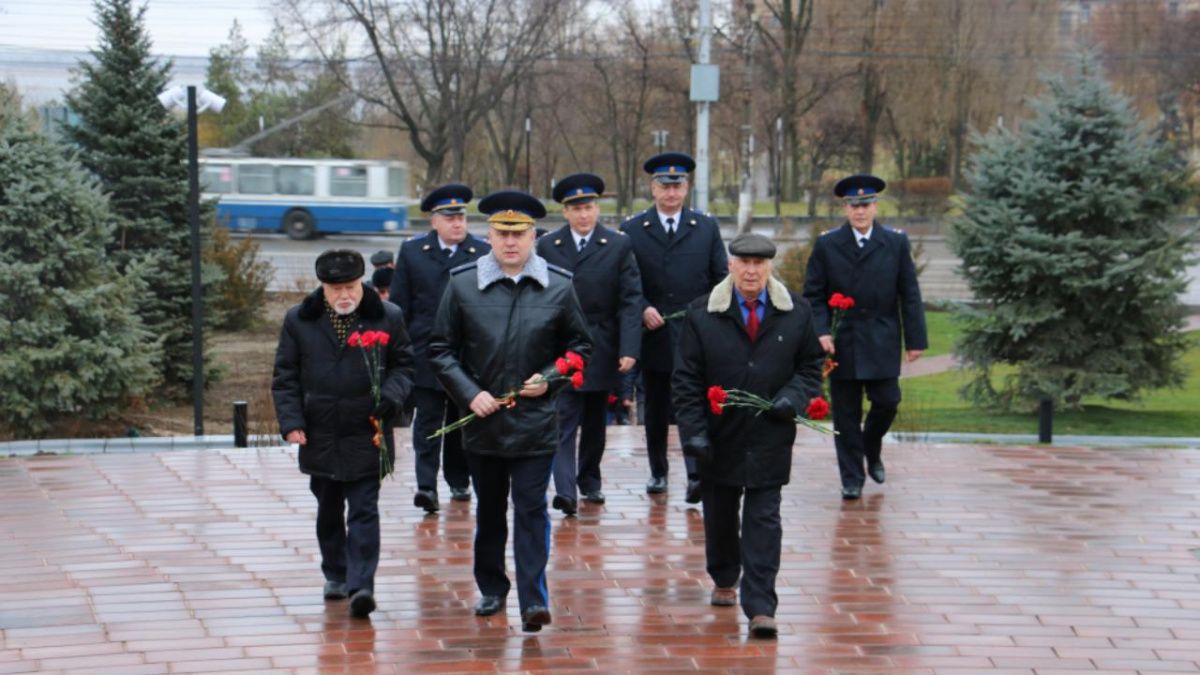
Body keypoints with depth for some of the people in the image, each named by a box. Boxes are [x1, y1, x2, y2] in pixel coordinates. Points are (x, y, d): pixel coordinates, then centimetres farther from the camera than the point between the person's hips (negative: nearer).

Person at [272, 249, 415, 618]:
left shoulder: (387, 318, -1)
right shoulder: (299, 321, 2)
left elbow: (403, 366, 7)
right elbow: (285, 377, 5)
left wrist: (388, 397, -12)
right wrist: (291, 421, -5)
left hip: (366, 436, -2)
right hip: (320, 436, 2)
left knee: (364, 512, -8)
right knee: (329, 511, 16)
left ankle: (361, 585, -12)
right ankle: (335, 575, 31)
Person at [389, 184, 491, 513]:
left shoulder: (484, 253, 0)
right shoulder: (412, 252, 4)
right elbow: (399, 304, 6)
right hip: (425, 354, -1)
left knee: (461, 421, 12)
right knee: (427, 421, -5)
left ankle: (459, 481, 25)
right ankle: (426, 485, -9)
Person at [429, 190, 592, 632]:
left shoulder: (558, 287, -1)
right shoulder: (462, 284, -2)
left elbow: (580, 346, 9)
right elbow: (441, 350, 2)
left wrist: (549, 379, -7)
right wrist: (470, 394, -10)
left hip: (536, 424, -1)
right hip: (482, 422, 1)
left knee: (531, 509, -4)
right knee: (489, 510, 15)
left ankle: (534, 599, -2)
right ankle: (491, 589, 30)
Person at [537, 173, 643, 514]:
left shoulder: (619, 246, -1)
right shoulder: (547, 247, 1)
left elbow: (630, 301, -5)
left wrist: (629, 349, -14)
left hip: (602, 351, 1)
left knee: (595, 421, 14)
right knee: (563, 421, -10)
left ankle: (589, 480, 29)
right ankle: (565, 490, -17)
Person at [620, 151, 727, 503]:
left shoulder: (707, 228, 8)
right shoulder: (632, 231, 5)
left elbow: (721, 279, 8)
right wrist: (642, 310, -12)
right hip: (654, 336, 1)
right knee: (656, 408, 12)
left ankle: (696, 474, -16)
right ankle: (658, 471, 25)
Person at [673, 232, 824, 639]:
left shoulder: (796, 314, 0)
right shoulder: (702, 315, -3)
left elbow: (811, 366, 9)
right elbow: (686, 380, -2)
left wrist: (793, 396, -11)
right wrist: (693, 430, -10)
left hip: (770, 439, -1)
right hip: (720, 439, 1)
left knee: (763, 522, -5)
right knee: (719, 517, 16)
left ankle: (760, 608, -7)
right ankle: (724, 581, 41)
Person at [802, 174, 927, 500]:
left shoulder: (896, 243, 4)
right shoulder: (826, 245, 3)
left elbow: (909, 294, 4)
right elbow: (814, 296, 2)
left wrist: (915, 339, -1)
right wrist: (820, 332, -12)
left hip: (882, 343, 0)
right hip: (841, 343, 0)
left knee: (887, 402, -4)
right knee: (846, 414, 3)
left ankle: (872, 450, 27)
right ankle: (852, 478, 12)